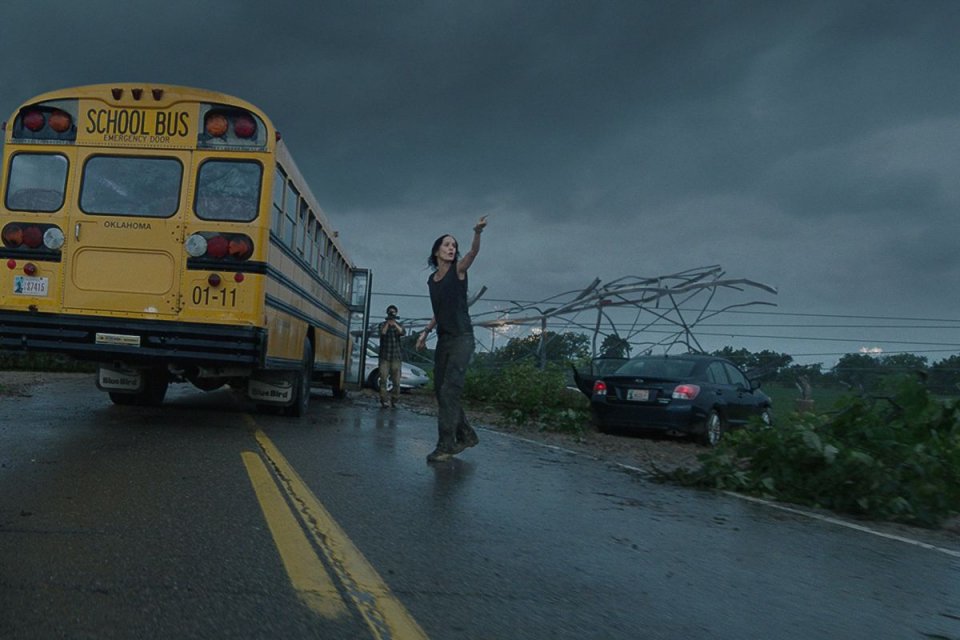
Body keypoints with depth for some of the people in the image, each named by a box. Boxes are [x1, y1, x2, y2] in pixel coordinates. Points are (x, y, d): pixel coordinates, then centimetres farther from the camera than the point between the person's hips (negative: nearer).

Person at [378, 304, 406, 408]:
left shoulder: (399, 325, 12)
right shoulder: (383, 324, 9)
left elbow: (403, 332, -9)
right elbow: (382, 333, -11)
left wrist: (394, 323, -17)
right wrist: (388, 323, -16)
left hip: (396, 357, 1)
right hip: (384, 356, -1)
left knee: (396, 380, -2)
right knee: (383, 379, -7)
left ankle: (394, 400, 8)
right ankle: (383, 400, -4)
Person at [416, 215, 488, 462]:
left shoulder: (458, 270, -2)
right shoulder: (432, 280, 14)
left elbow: (474, 252, -22)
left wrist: (478, 232, -40)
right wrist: (426, 331, 13)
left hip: (462, 338, -7)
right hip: (443, 340, 7)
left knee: (450, 391, -14)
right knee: (440, 391, 8)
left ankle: (445, 445, -11)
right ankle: (466, 434, 21)